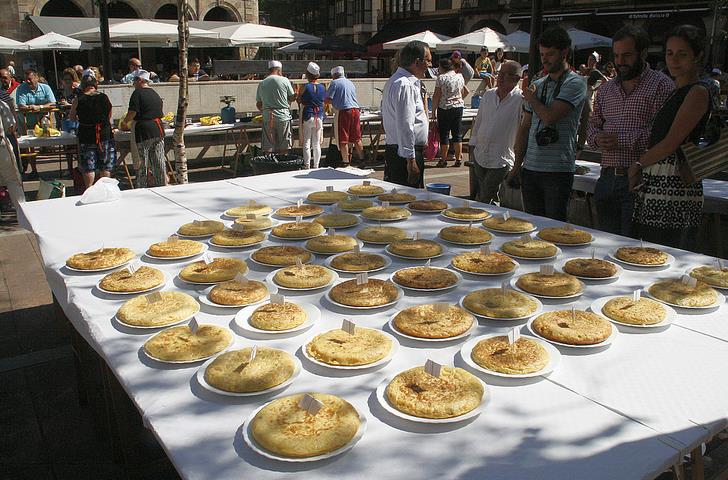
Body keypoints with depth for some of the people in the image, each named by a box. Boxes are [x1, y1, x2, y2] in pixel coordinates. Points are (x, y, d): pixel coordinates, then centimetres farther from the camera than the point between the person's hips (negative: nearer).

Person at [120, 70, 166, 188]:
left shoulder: (138, 93, -6)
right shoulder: (155, 93, 15)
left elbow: (133, 112, -14)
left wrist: (124, 122, 4)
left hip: (144, 130, -6)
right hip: (158, 129, 6)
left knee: (143, 163, 0)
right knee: (159, 161, 9)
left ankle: (142, 187, 3)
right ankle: (163, 185, 13)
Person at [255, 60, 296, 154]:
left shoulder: (262, 84, 8)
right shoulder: (284, 80, -1)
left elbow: (258, 104, 11)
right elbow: (292, 98, 4)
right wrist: (296, 94, 26)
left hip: (267, 116, 2)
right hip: (283, 116, -2)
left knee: (268, 146, 4)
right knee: (284, 147, 6)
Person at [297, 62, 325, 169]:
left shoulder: (305, 87, -9)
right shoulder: (322, 88, 3)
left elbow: (299, 101, 0)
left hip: (308, 117, -4)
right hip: (319, 117, 4)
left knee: (306, 144, 1)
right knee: (316, 144, 10)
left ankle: (307, 166, 1)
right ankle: (316, 165, 12)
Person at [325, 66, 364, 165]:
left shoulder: (335, 83, -2)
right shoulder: (350, 82, 18)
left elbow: (327, 100, -7)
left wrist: (334, 101, 13)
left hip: (343, 111, -6)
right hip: (355, 109, 6)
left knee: (343, 139, -1)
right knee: (357, 138, 13)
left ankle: (346, 161, -2)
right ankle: (361, 158, 16)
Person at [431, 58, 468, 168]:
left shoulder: (441, 78, -10)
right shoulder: (460, 76, 8)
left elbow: (436, 96, -12)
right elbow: (465, 92, 20)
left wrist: (433, 111, -7)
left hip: (444, 108, -5)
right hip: (459, 107, 5)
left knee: (444, 135, 2)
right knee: (457, 134, 9)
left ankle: (443, 160, 7)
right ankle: (458, 160, 11)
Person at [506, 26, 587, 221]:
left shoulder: (575, 83, -6)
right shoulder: (537, 85, 14)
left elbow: (550, 117, -19)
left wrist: (531, 98, 0)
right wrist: (517, 165, 12)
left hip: (559, 170, -6)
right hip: (531, 169, 6)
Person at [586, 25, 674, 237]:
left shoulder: (661, 84, -3)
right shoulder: (607, 89, 17)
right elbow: (593, 126, 20)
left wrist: (622, 140, -18)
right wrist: (597, 139, -3)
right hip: (607, 179, 6)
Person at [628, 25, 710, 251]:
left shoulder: (698, 92, -6)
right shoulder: (675, 92, 20)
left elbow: (671, 143, -12)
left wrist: (638, 165, 0)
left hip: (675, 189, -8)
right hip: (654, 185, 8)